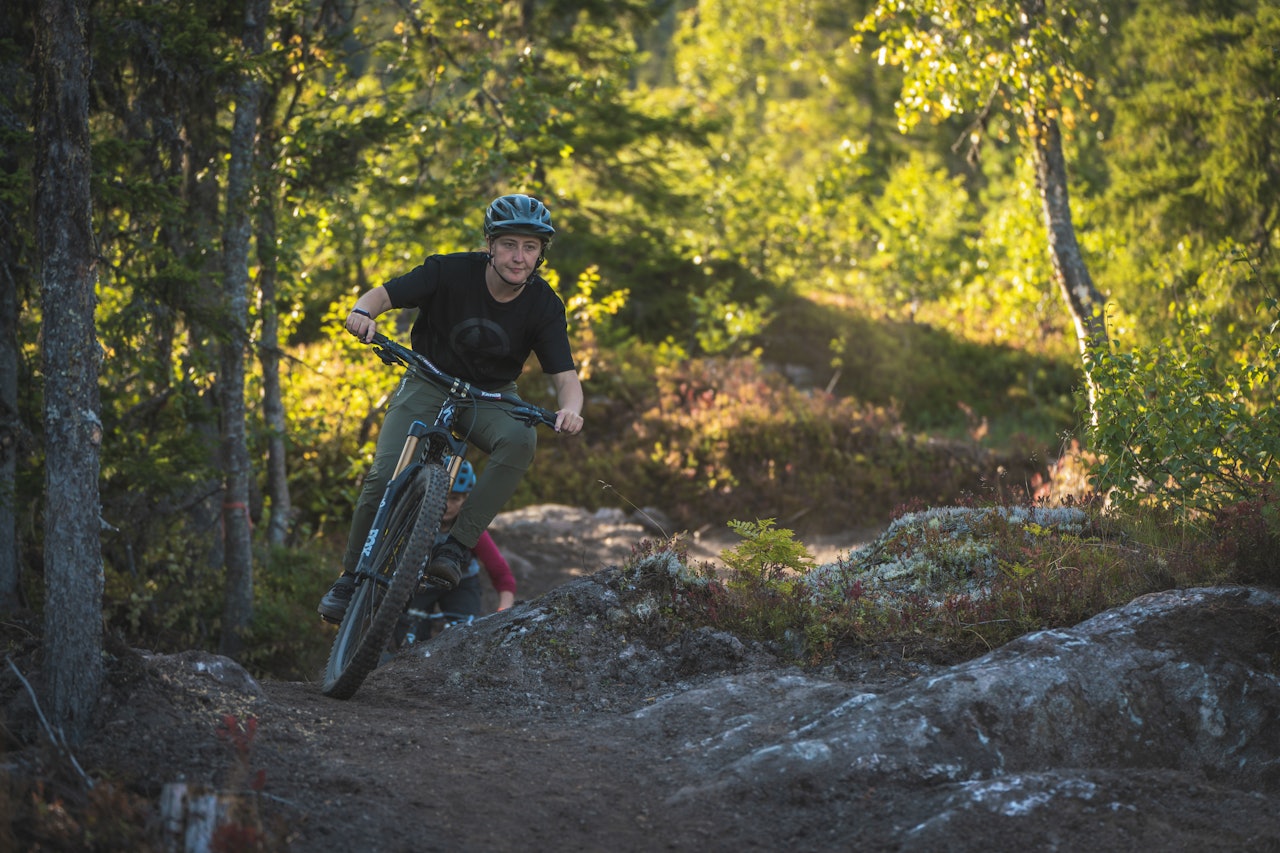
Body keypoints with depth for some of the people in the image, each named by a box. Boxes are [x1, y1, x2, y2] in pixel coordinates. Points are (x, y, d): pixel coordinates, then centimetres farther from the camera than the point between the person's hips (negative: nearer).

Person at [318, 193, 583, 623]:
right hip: (429, 382, -1)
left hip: (491, 396, 1)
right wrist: (363, 310, -41)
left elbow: (565, 376, -16)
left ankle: (456, 547, -27)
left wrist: (569, 409, -39)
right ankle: (351, 578, 1)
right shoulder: (453, 271, -17)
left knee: (520, 440, -33)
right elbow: (385, 294, -17)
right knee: (384, 476, -19)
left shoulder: (544, 305, -14)